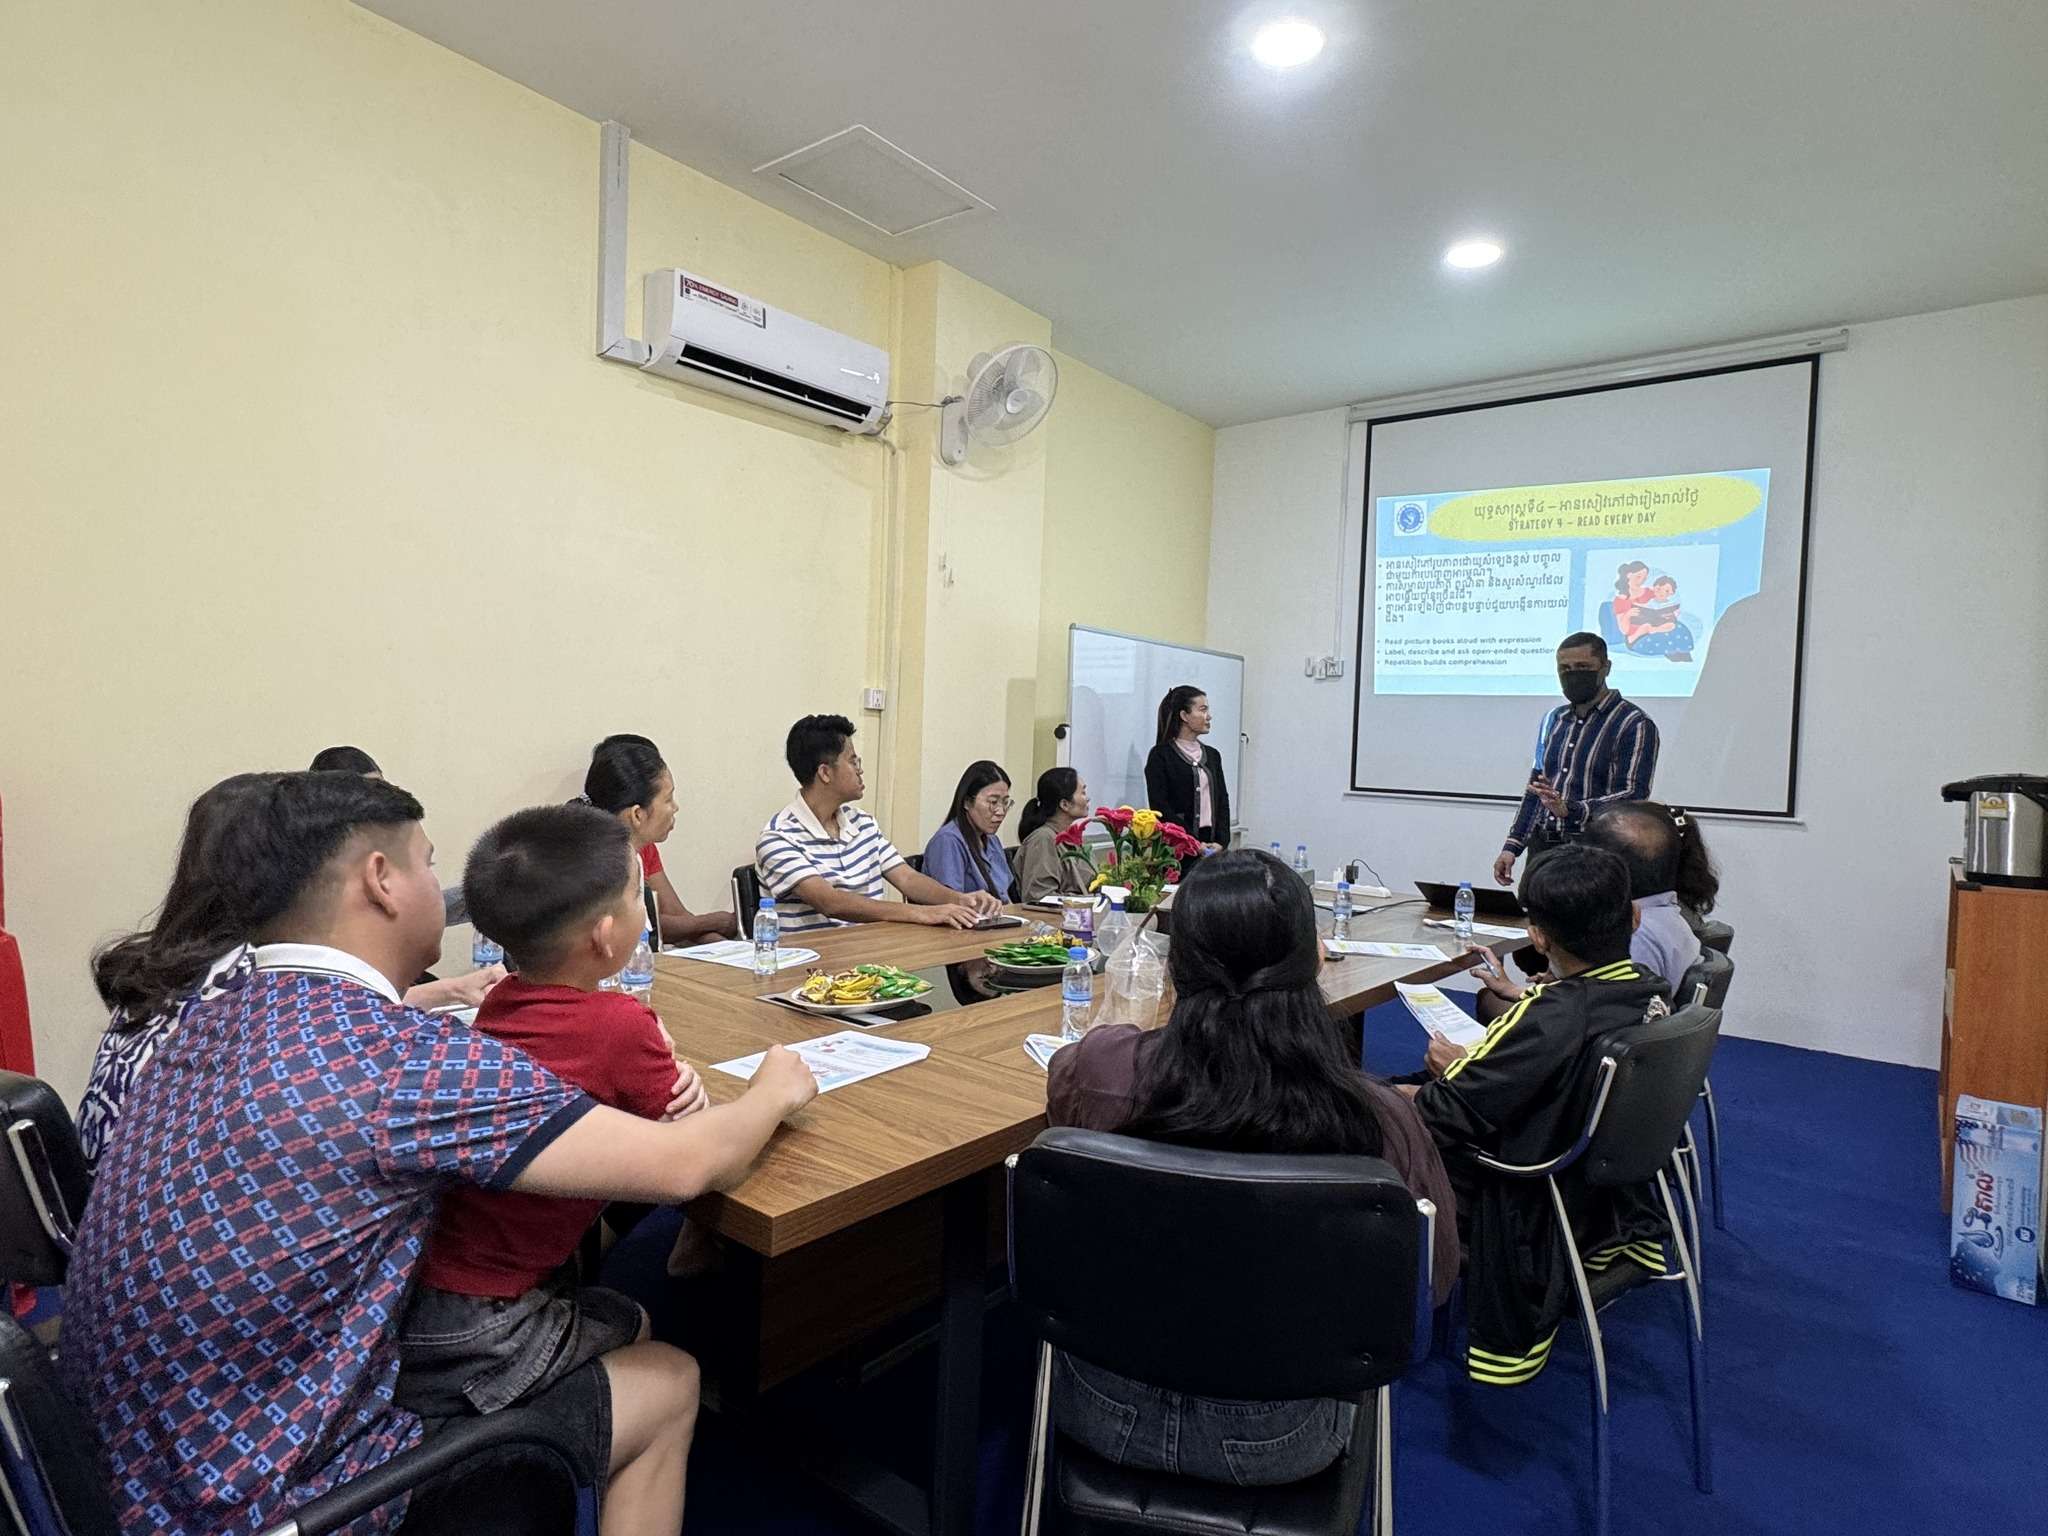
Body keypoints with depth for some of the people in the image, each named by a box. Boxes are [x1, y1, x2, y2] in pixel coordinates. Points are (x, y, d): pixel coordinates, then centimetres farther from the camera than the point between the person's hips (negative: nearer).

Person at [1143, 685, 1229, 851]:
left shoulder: (1212, 755, 16)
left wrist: (1221, 841, -2)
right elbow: (1160, 806, -8)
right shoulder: (1161, 755, -2)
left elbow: (1222, 801, 13)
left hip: (1211, 845, 5)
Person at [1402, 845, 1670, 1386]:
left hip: (1542, 1222, -7)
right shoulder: (1653, 993, -8)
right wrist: (1474, 1063, 5)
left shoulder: (1551, 1017, -32)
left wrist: (1456, 1068, -5)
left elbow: (1448, 1112, -26)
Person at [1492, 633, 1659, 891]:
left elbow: (1633, 797, -15)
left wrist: (1569, 810, -30)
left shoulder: (1634, 725, -6)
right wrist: (1512, 847, 10)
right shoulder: (1553, 720, 15)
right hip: (1542, 849, 5)